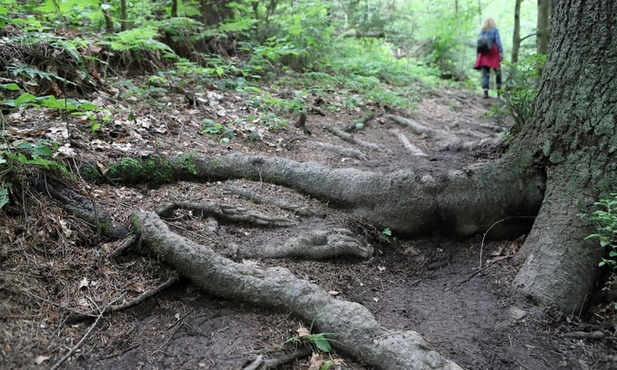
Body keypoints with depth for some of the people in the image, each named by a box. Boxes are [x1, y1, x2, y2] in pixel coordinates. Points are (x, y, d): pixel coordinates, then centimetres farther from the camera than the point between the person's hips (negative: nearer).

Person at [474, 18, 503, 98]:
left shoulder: (481, 32, 16)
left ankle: (485, 92, -12)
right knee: (498, 73, 6)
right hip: (493, 54, -3)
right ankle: (499, 92, 5)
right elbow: (498, 41, -8)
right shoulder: (495, 30, 5)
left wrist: (478, 57, 16)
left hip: (483, 55, 3)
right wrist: (501, 52, -12)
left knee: (485, 74, -1)